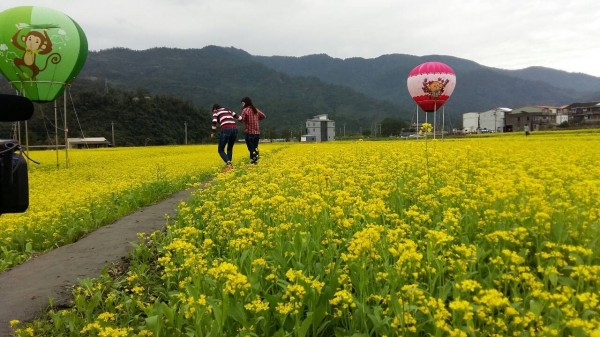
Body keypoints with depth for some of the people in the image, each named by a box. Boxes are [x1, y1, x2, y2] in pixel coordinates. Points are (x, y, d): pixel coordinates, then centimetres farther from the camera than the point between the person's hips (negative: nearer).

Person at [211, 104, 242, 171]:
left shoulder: (216, 112, 17)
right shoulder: (228, 110, 30)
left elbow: (214, 122, -1)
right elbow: (239, 117, 20)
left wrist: (212, 132, 8)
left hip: (226, 130, -5)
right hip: (234, 129, 5)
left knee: (221, 150, 6)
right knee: (230, 148, 24)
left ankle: (228, 163, -18)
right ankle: (229, 165, 13)